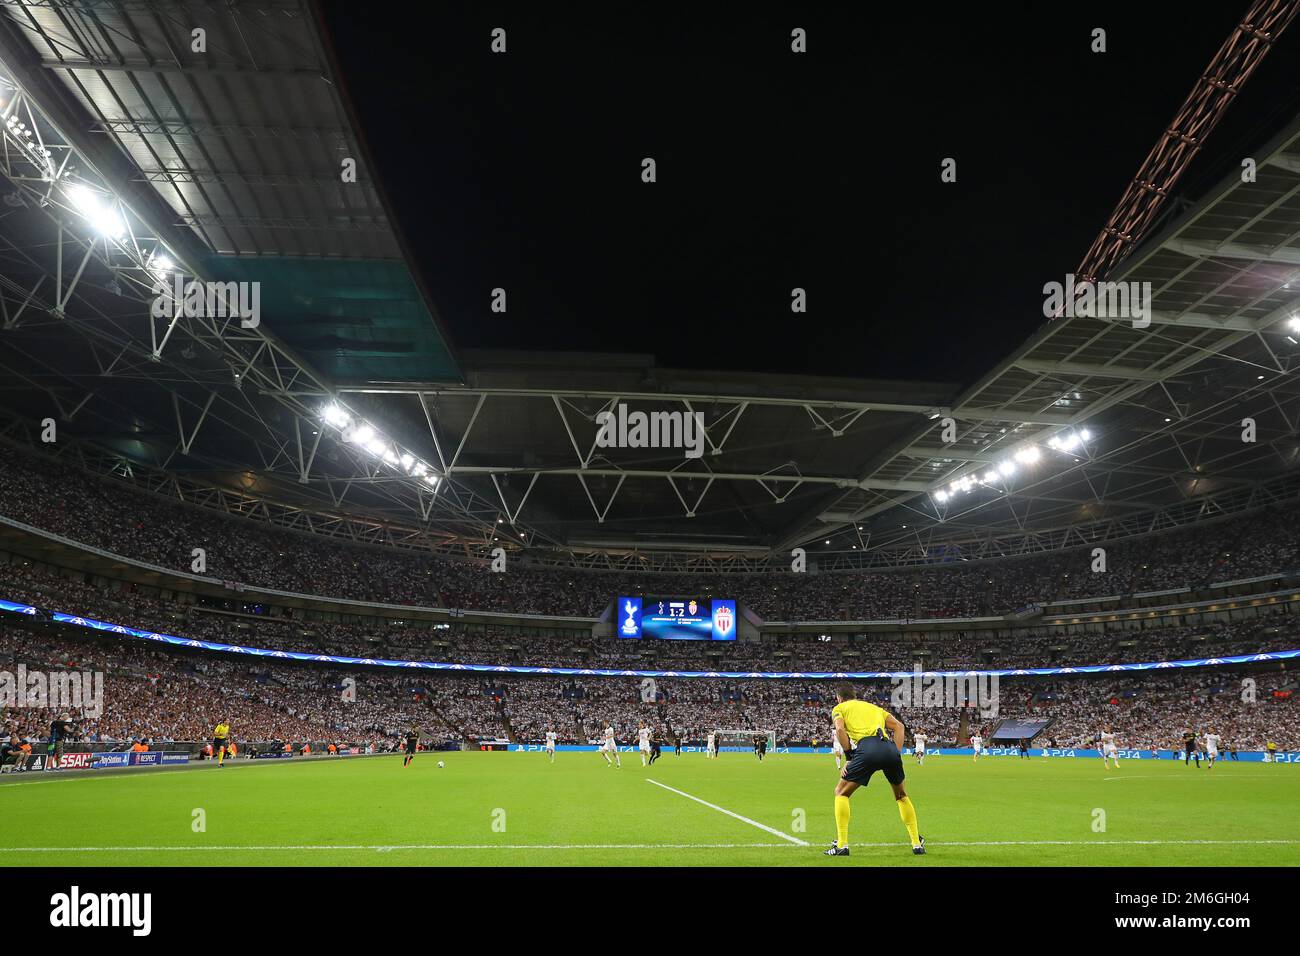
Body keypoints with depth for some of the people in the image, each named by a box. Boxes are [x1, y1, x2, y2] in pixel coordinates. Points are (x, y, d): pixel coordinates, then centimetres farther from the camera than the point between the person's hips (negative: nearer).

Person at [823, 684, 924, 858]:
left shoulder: (839, 708, 23)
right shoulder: (874, 707, 35)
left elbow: (840, 729, 2)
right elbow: (898, 726, 22)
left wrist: (850, 758, 5)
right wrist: (897, 754, 17)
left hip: (866, 748, -4)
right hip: (890, 749, 4)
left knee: (841, 793, 15)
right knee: (901, 795, 29)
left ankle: (841, 845, 6)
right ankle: (917, 844, 25)